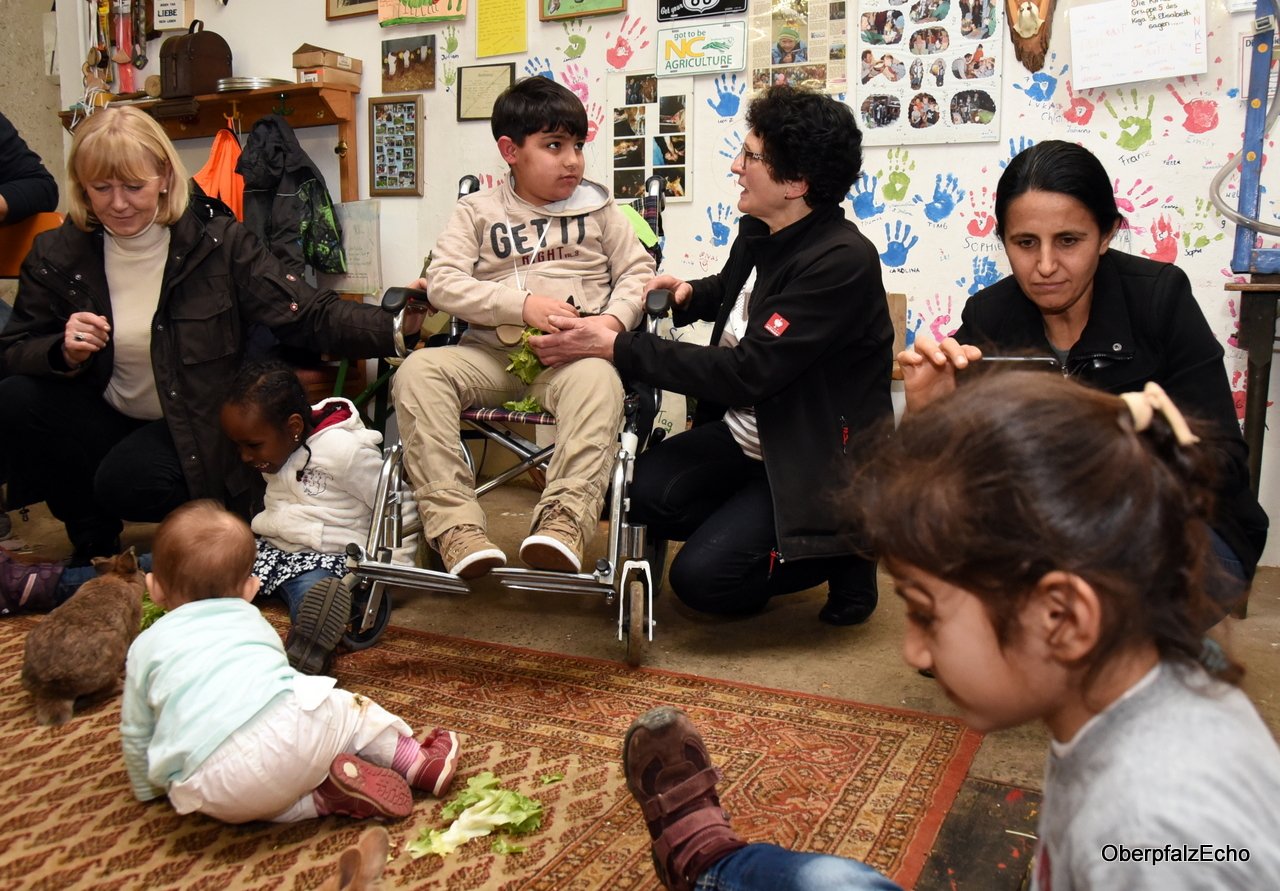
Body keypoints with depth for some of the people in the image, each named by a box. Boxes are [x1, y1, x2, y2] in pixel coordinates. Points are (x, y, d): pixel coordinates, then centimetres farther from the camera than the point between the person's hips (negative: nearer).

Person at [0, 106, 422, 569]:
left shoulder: (218, 243, -13)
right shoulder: (56, 255, -4)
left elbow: (309, 314, -19)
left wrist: (395, 328, -35)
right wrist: (64, 353, -23)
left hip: (199, 430, -4)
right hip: (106, 418, 5)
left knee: (126, 483, -32)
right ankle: (92, 536, 3)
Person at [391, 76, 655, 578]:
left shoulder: (596, 206, 16)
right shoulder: (478, 211, 12)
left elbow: (638, 270, 12)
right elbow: (442, 281, -1)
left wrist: (612, 320, -10)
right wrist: (523, 303, -15)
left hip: (573, 354, -1)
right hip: (491, 352, 1)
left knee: (598, 379, -36)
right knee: (418, 371, -27)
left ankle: (564, 518, -40)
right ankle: (454, 525, -32)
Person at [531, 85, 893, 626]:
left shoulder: (843, 262, -24)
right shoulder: (757, 230, 3)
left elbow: (746, 373, -28)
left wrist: (616, 349, -25)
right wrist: (691, 294, 5)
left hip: (817, 460, -7)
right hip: (741, 431, 8)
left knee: (700, 576, -19)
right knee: (642, 493, -16)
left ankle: (842, 555, 6)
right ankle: (746, 528, 10)